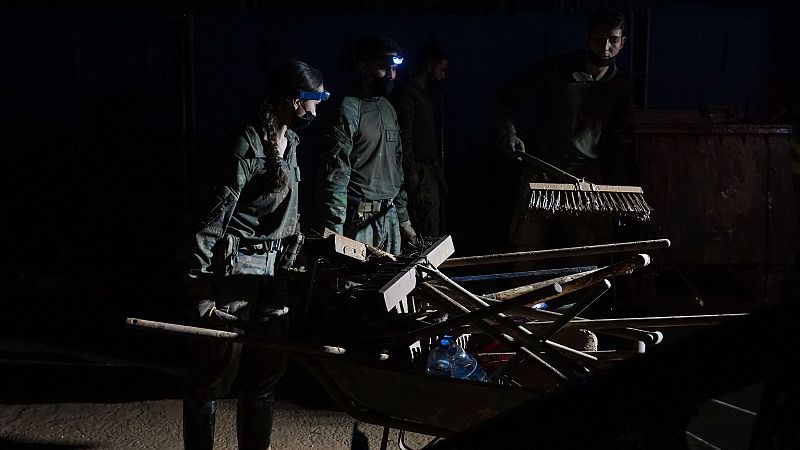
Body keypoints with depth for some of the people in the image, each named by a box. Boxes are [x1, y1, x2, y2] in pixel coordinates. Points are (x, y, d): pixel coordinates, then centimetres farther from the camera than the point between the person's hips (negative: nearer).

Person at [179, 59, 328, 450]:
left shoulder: (289, 142, 10)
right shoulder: (247, 148, -18)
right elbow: (211, 220, -19)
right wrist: (198, 290, -21)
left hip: (272, 270, 9)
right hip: (234, 269, -9)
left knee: (267, 370, 14)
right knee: (215, 375, 1)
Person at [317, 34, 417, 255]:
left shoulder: (389, 109, 15)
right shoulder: (350, 110, -11)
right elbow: (335, 176, -15)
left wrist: (403, 219, 19)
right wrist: (336, 232, -20)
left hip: (390, 218, 8)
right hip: (359, 220, -8)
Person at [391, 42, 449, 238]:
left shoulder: (424, 94, 21)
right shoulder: (408, 94, -10)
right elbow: (404, 140, -17)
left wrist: (440, 177, 22)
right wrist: (413, 179, -21)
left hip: (430, 172, 10)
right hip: (420, 174, -10)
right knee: (429, 236, -13)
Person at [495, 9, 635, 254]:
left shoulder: (621, 88, 7)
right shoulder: (555, 69, -5)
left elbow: (618, 141, 17)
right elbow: (508, 97, 4)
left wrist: (622, 186, 10)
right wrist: (510, 132, -12)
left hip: (589, 178, 3)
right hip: (541, 171, -2)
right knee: (529, 249, -3)